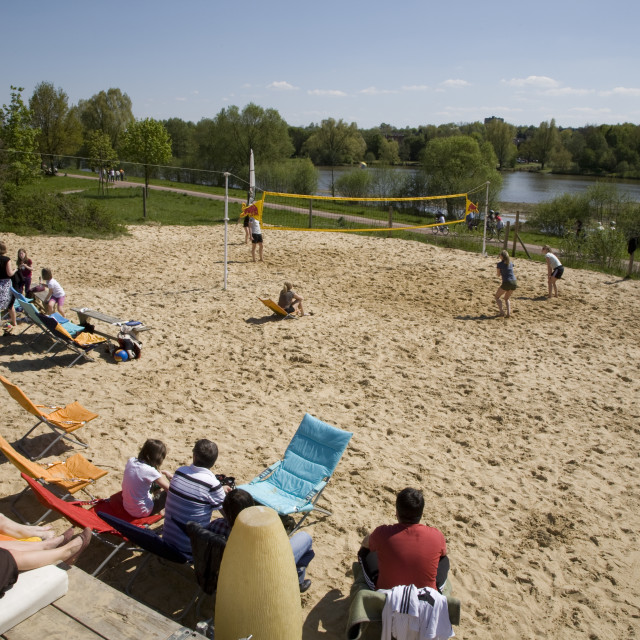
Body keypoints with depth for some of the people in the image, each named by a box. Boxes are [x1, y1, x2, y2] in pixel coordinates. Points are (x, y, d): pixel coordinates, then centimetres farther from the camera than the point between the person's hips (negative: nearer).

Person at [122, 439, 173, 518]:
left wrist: (164, 472, 10)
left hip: (126, 506, 7)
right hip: (141, 512, -7)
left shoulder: (131, 461, -7)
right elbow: (169, 489, -17)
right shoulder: (150, 471, -26)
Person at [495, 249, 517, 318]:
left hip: (506, 283, -5)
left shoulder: (500, 264, -3)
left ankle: (501, 311, -3)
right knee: (506, 299, 23)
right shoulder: (511, 263, 11)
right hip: (514, 282, 5)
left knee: (497, 297, 15)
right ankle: (508, 313, 5)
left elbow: (498, 275, 7)